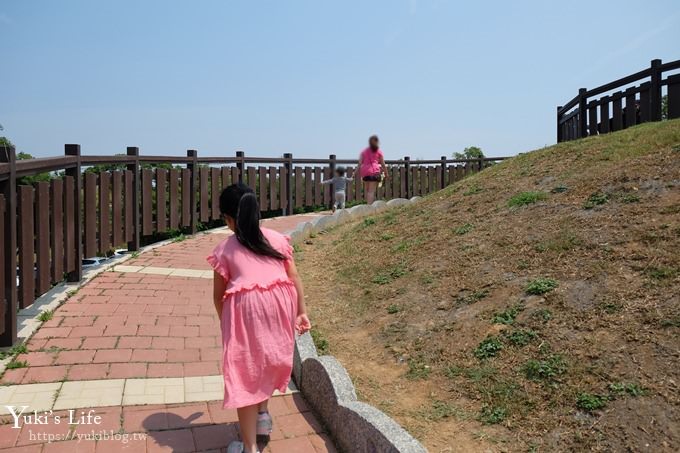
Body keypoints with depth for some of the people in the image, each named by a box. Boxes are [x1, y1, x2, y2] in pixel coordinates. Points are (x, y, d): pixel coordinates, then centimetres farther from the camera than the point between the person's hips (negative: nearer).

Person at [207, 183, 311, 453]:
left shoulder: (224, 249, 8)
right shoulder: (277, 239, 14)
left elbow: (218, 294, 12)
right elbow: (294, 278, 10)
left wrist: (224, 322, 29)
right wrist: (301, 312, 16)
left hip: (245, 308, -3)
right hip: (279, 304, 4)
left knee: (245, 374, 9)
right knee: (266, 361, 29)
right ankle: (262, 414, 40)